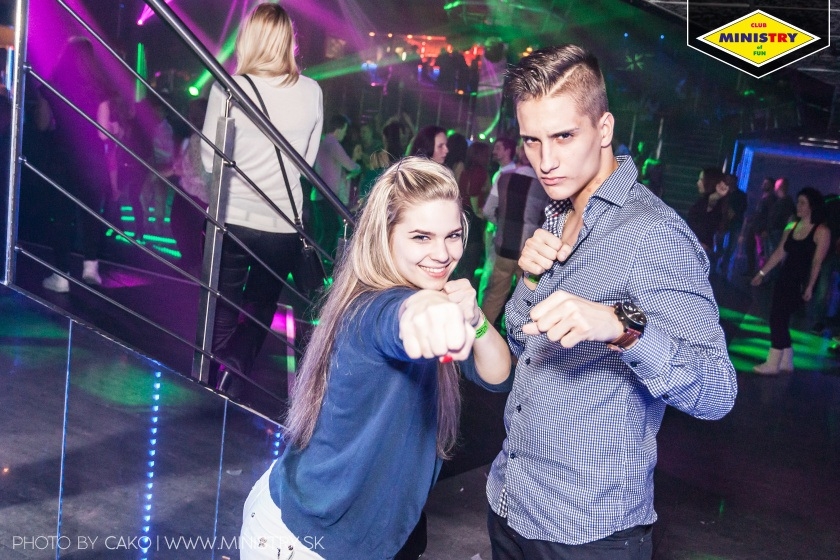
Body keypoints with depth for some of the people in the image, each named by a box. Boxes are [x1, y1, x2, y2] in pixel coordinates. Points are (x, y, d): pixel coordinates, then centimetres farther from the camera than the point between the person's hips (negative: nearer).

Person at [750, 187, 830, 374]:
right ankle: (786, 362, 20)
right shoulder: (791, 227, 9)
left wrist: (810, 286, -20)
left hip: (800, 283, -7)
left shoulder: (821, 231, -10)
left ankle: (772, 363, -4)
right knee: (780, 320, 8)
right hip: (784, 279, 7)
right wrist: (762, 273, 10)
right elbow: (779, 253, 12)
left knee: (778, 319, -11)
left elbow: (817, 262, -15)